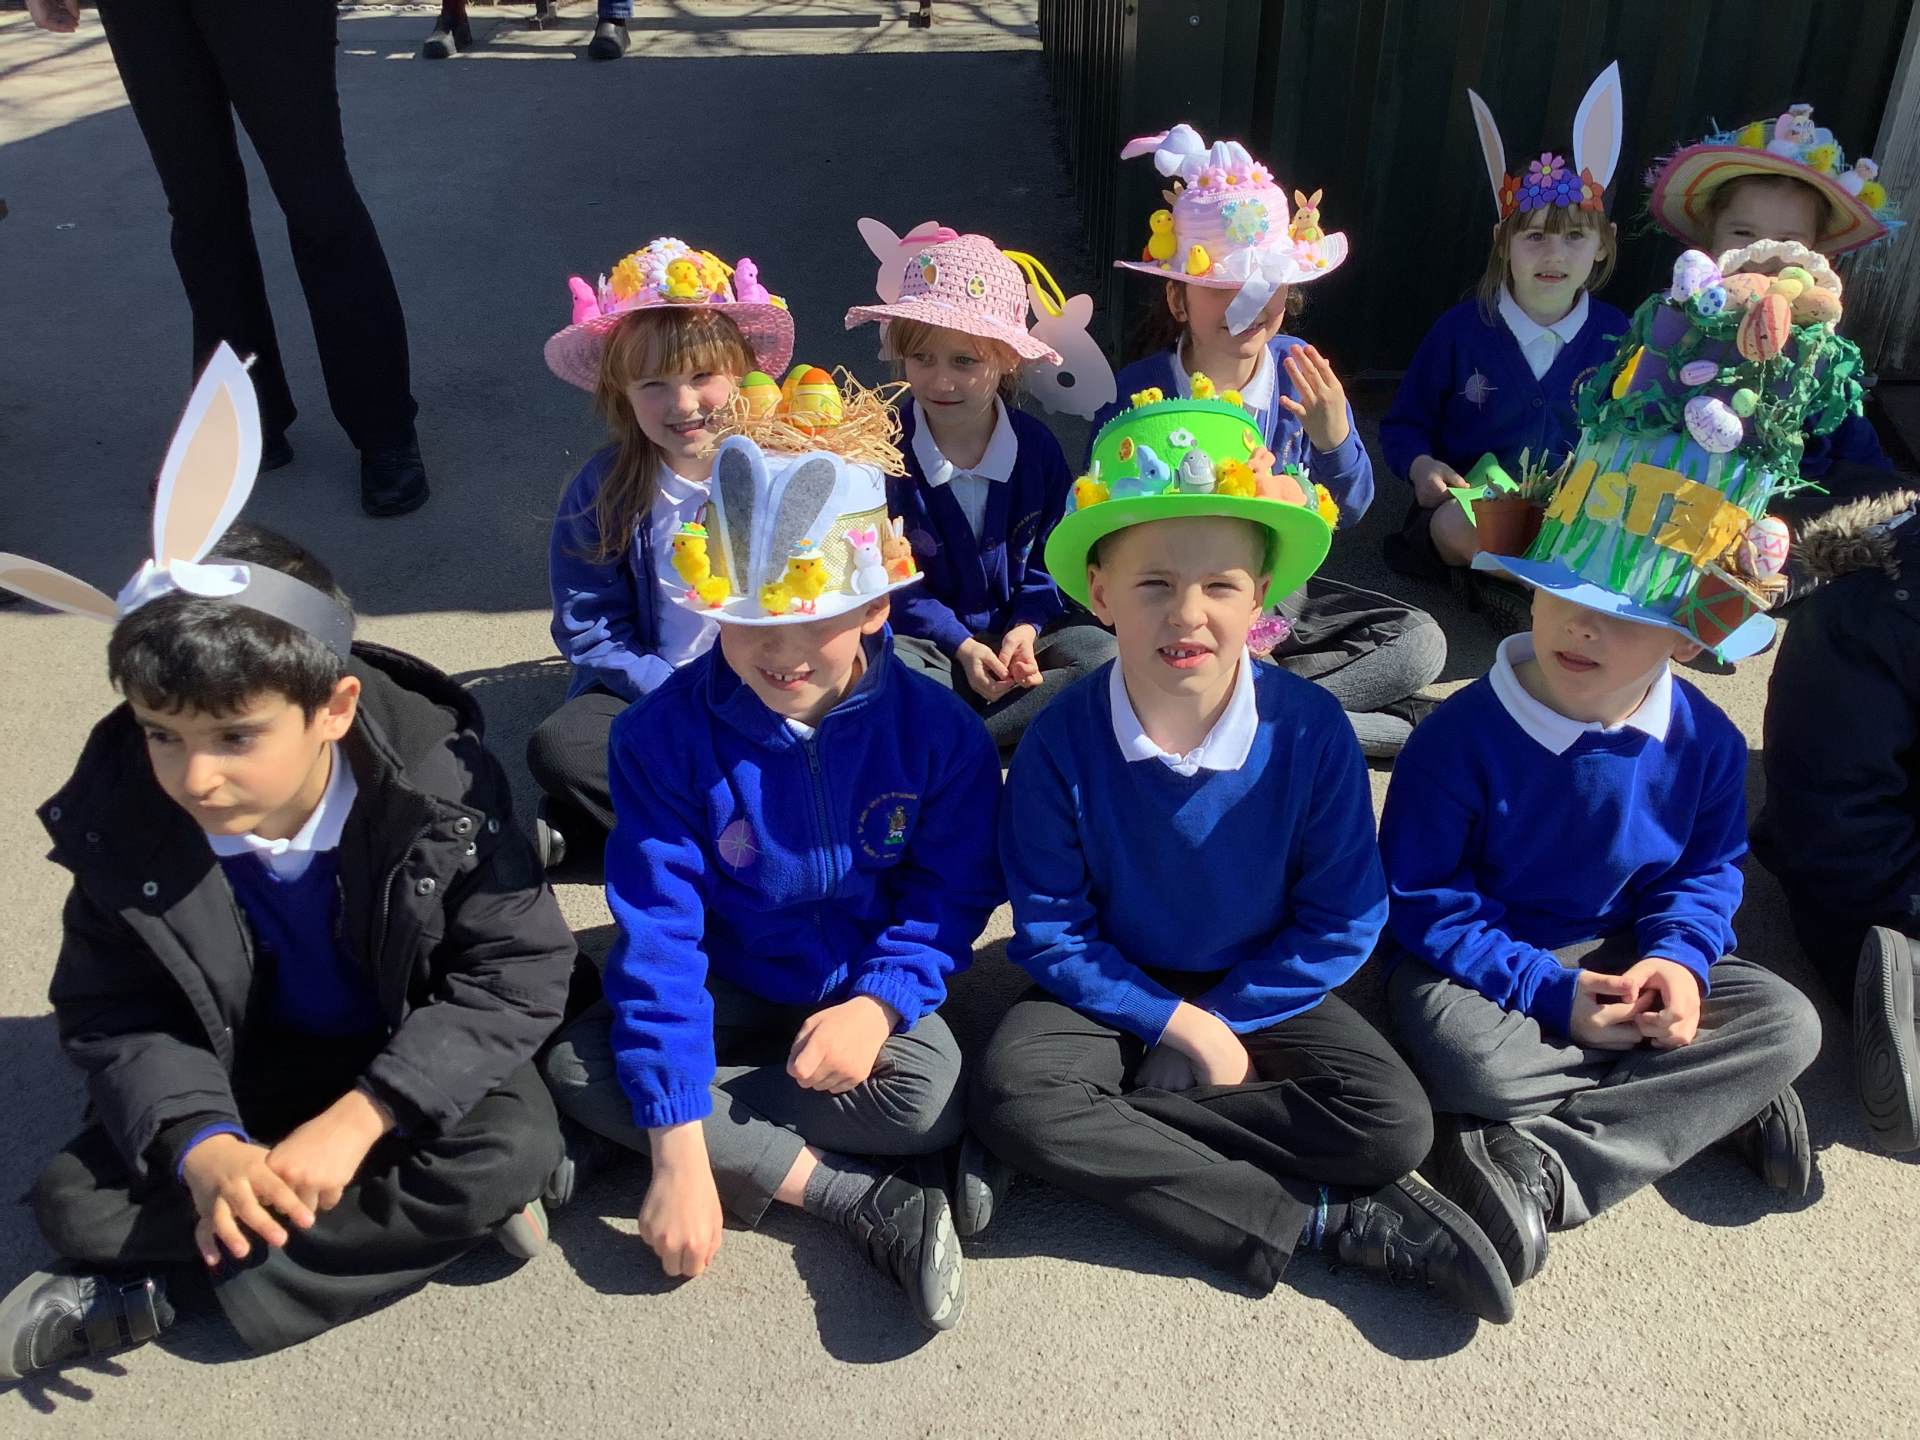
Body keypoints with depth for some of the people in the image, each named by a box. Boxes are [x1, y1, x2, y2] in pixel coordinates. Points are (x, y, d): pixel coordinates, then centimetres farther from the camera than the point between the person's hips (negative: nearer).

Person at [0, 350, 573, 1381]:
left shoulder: (439, 780, -26)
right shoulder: (121, 818, -17)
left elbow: (521, 970, -22)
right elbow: (112, 1014, -10)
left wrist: (358, 1118, -31)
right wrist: (203, 1148, -29)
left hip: (419, 1055, -2)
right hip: (250, 1065, 2)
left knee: (513, 1150, -31)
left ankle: (158, 1293, -17)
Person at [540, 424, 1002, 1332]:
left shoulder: (938, 730, -16)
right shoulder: (665, 734, -18)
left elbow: (949, 898, -6)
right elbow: (656, 936, -21)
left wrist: (879, 1002, -27)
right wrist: (676, 1156, -26)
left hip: (864, 988, -1)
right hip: (728, 987, 2)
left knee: (929, 1100, -31)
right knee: (573, 1065, -25)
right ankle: (862, 1198, -23)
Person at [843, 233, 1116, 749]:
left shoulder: (1037, 448, -2)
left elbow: (1049, 560, 5)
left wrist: (1026, 627, -15)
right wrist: (961, 645, -19)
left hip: (1020, 626, 3)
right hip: (927, 639, -2)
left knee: (1108, 659, -25)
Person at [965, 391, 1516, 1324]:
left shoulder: (1309, 730, -16)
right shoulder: (1062, 740, -17)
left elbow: (1343, 922, -9)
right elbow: (1049, 932, -10)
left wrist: (1222, 1019, -15)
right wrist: (1182, 1025, -17)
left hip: (1262, 990, 0)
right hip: (1114, 992, 1)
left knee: (1393, 1123, -22)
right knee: (1010, 1095, -30)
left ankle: (1107, 1144, -17)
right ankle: (1323, 1222, -23)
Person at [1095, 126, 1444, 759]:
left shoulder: (1302, 371, -6)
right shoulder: (1136, 394, -16)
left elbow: (1349, 510, 1)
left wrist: (1334, 439, -19)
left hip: (1281, 592, 3)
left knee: (1421, 641, -11)